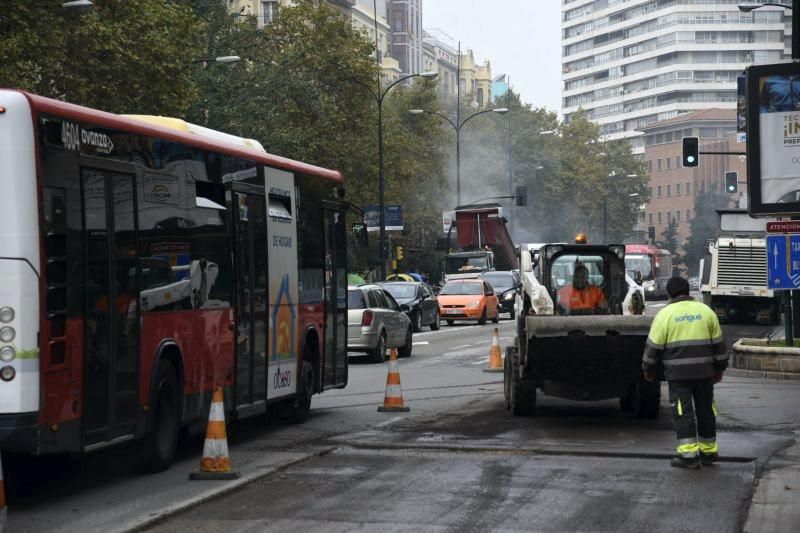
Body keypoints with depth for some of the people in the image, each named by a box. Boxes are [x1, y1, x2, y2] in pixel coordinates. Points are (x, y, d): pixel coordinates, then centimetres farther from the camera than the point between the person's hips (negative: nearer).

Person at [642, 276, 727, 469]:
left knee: (683, 412, -1)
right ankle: (708, 452, 21)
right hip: (704, 371, 4)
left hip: (678, 373, -3)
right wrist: (720, 368, 21)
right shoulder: (706, 311, 8)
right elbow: (718, 343, 12)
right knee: (705, 410, 13)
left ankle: (688, 454, -7)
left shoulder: (665, 314, -2)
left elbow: (654, 345, -1)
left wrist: (648, 369, 12)